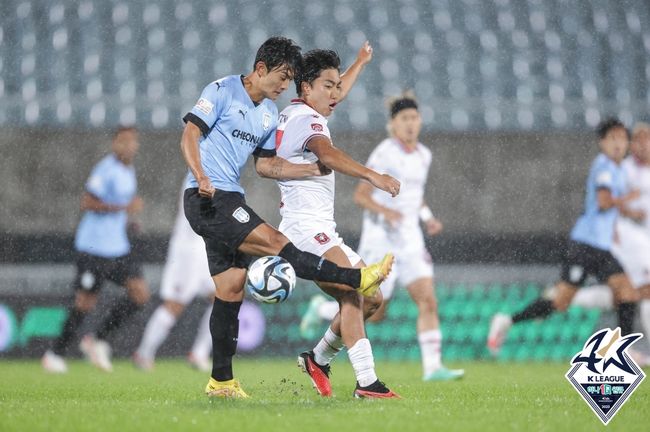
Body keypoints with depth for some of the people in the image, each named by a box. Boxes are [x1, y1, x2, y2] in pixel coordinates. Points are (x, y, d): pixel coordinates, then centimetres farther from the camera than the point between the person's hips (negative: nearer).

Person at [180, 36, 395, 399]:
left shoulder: (270, 113, 18)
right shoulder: (222, 91, -5)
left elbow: (265, 164, 23)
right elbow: (190, 134, -10)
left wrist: (314, 169, 12)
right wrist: (202, 178, -26)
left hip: (230, 201, 9)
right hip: (207, 199, -9)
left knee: (231, 290, 6)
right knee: (274, 242, -19)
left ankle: (221, 381, 9)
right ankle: (357, 279, -20)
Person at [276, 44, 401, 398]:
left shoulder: (293, 115, 21)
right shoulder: (306, 120, -10)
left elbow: (336, 94, 44)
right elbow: (327, 154, -32)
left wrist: (360, 62, 58)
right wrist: (372, 176, -45)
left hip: (322, 232, 11)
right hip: (306, 227, -11)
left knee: (372, 299, 10)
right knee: (351, 295, -27)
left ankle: (318, 358, 22)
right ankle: (366, 382, -38)